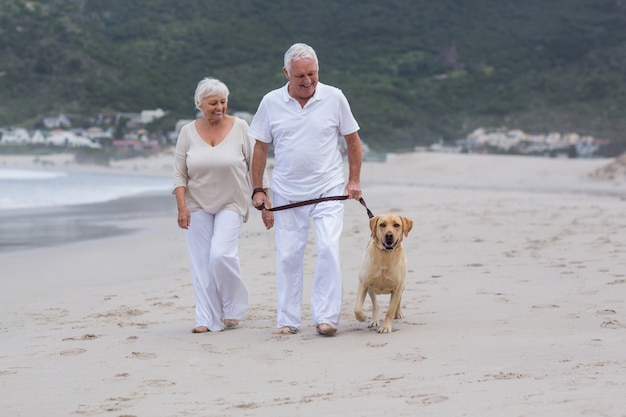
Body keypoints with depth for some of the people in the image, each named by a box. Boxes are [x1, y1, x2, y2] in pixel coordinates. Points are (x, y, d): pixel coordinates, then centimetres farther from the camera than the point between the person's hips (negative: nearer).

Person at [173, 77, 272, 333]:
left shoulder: (239, 128, -4)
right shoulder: (188, 132, 1)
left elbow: (256, 166, 0)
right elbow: (179, 173, 3)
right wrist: (182, 207, -8)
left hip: (230, 204, -2)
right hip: (197, 206, 3)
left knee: (221, 254, -18)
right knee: (201, 263, -1)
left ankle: (233, 309, 4)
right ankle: (208, 319, 7)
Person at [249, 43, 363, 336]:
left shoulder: (334, 98, -3)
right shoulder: (271, 102, -1)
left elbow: (352, 140, 7)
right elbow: (260, 148, 6)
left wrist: (354, 180, 1)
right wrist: (257, 190, 3)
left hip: (329, 190, -1)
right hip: (286, 194, 1)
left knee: (328, 249, -14)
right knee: (288, 257, 4)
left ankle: (326, 317, -9)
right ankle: (288, 320, 14)